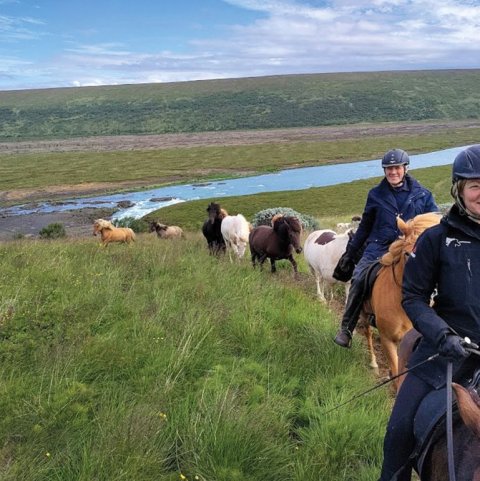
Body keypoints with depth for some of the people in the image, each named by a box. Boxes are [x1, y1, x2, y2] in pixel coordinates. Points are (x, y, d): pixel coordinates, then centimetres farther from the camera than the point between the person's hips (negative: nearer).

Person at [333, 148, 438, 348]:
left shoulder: (422, 194, 8)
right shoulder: (376, 195, 10)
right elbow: (364, 227, 17)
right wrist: (350, 253, 18)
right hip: (379, 247, 0)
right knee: (359, 279, -23)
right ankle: (346, 329, -15)